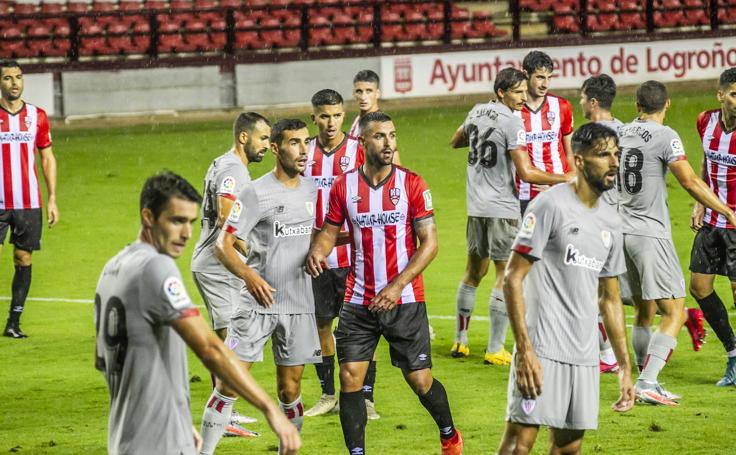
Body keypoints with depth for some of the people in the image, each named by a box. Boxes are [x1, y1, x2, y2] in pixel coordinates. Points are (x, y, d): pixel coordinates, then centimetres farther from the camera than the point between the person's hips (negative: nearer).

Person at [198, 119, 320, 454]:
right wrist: (248, 274, -30)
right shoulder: (256, 193, -9)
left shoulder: (311, 191, 9)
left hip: (299, 306, 4)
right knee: (229, 383, -9)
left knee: (290, 389, 7)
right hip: (257, 302, -4)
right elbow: (223, 245, -15)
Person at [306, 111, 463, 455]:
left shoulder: (412, 184, -5)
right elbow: (330, 231, 11)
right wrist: (317, 251, -14)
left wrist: (397, 286, -17)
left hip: (405, 301, -2)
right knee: (350, 377, -7)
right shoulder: (344, 186, 1)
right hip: (358, 303, 2)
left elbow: (429, 242, -7)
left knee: (420, 379, 3)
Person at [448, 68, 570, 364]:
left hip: (476, 206, 8)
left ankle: (460, 342, 23)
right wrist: (564, 180, -14)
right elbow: (526, 173, -19)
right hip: (502, 209, -8)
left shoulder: (477, 112, 8)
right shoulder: (512, 122, -15)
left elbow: (456, 141, 29)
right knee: (505, 275, -2)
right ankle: (494, 349, -3)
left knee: (474, 270, 18)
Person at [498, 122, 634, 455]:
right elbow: (513, 279, -10)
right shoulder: (550, 205, -7)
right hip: (542, 350, -7)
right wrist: (524, 351, -18)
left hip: (585, 356, 7)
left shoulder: (610, 221, 15)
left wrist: (625, 368, 19)